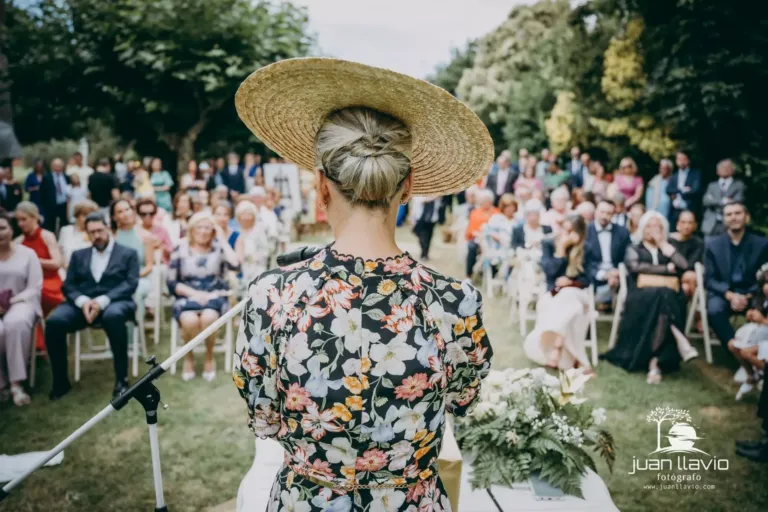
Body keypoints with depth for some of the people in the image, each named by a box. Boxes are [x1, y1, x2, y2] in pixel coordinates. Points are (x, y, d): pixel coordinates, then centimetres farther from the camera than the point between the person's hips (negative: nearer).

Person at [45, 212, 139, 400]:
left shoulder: (128, 254, 12)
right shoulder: (78, 255, 22)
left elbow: (131, 284, -2)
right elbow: (68, 286, 11)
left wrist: (103, 300, -18)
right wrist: (83, 301, -13)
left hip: (114, 302, -3)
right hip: (83, 304, 3)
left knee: (113, 316, -39)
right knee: (54, 321, -27)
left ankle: (121, 378, -26)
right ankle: (61, 381, -10)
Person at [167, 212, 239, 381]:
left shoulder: (218, 247, 5)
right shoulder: (180, 249, 4)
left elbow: (235, 266, -14)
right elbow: (172, 283, 1)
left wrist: (223, 240, -7)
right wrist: (195, 294, -13)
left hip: (214, 297, 0)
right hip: (187, 297, 0)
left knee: (208, 317, -35)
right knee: (189, 320, -34)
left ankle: (209, 356, -6)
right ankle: (188, 356, -2)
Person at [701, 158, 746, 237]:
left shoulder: (739, 185, 10)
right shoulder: (712, 185, 17)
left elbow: (738, 201, -5)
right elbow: (705, 201, 1)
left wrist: (714, 201, -6)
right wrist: (723, 201, -14)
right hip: (711, 225, 2)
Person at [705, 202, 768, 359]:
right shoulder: (712, 244, 6)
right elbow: (709, 280, 2)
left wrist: (748, 296, -16)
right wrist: (730, 295, -16)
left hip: (751, 295, 0)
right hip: (722, 294, 0)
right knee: (714, 310, -34)